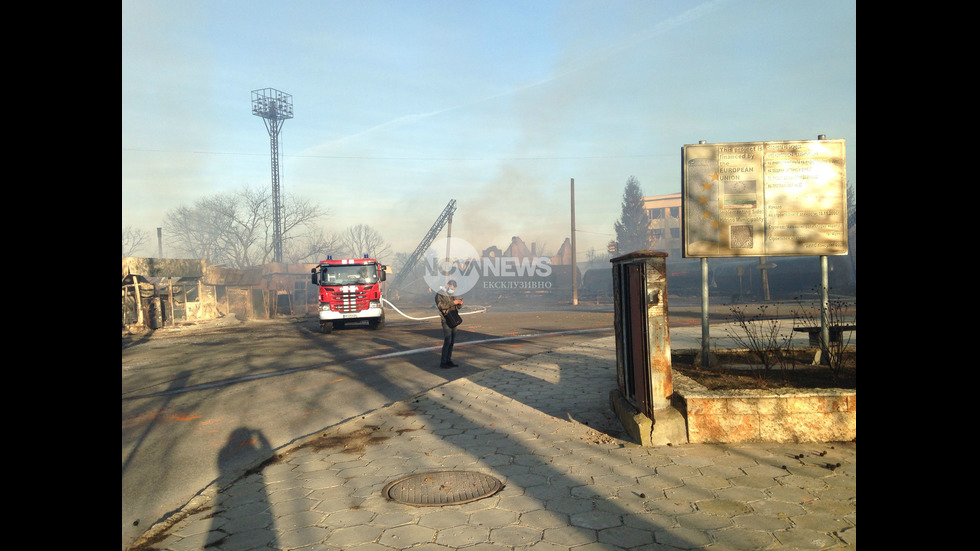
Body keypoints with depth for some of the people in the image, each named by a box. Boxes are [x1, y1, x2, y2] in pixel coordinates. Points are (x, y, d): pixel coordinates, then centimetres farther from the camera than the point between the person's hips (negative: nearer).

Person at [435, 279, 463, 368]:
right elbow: (441, 305, -22)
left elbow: (458, 307, 16)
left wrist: (460, 303, -7)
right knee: (447, 341, -12)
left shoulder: (453, 294, 15)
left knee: (452, 341, 8)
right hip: (446, 320, -7)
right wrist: (453, 303, -27)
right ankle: (442, 362, -7)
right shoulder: (439, 294, -6)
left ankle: (449, 361, 15)